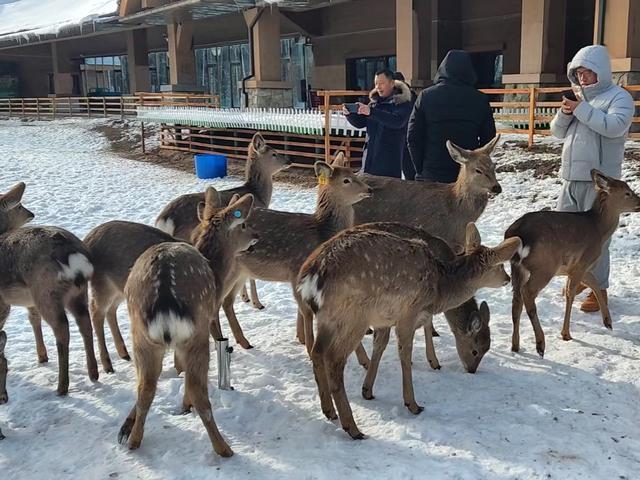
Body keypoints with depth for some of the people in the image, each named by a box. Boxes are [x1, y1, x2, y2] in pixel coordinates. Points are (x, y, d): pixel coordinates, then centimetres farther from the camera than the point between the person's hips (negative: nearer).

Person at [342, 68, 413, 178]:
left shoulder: (402, 102, -5)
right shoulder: (375, 101, 15)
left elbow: (398, 121, -25)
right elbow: (360, 123, 15)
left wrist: (371, 112, -33)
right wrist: (349, 114, -7)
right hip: (370, 156, 6)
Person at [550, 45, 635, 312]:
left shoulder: (619, 97, -4)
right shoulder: (578, 97, 16)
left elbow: (615, 127, -23)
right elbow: (558, 132, 16)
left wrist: (581, 109, -19)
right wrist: (565, 113, -4)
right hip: (572, 178, 7)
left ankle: (599, 288, 6)